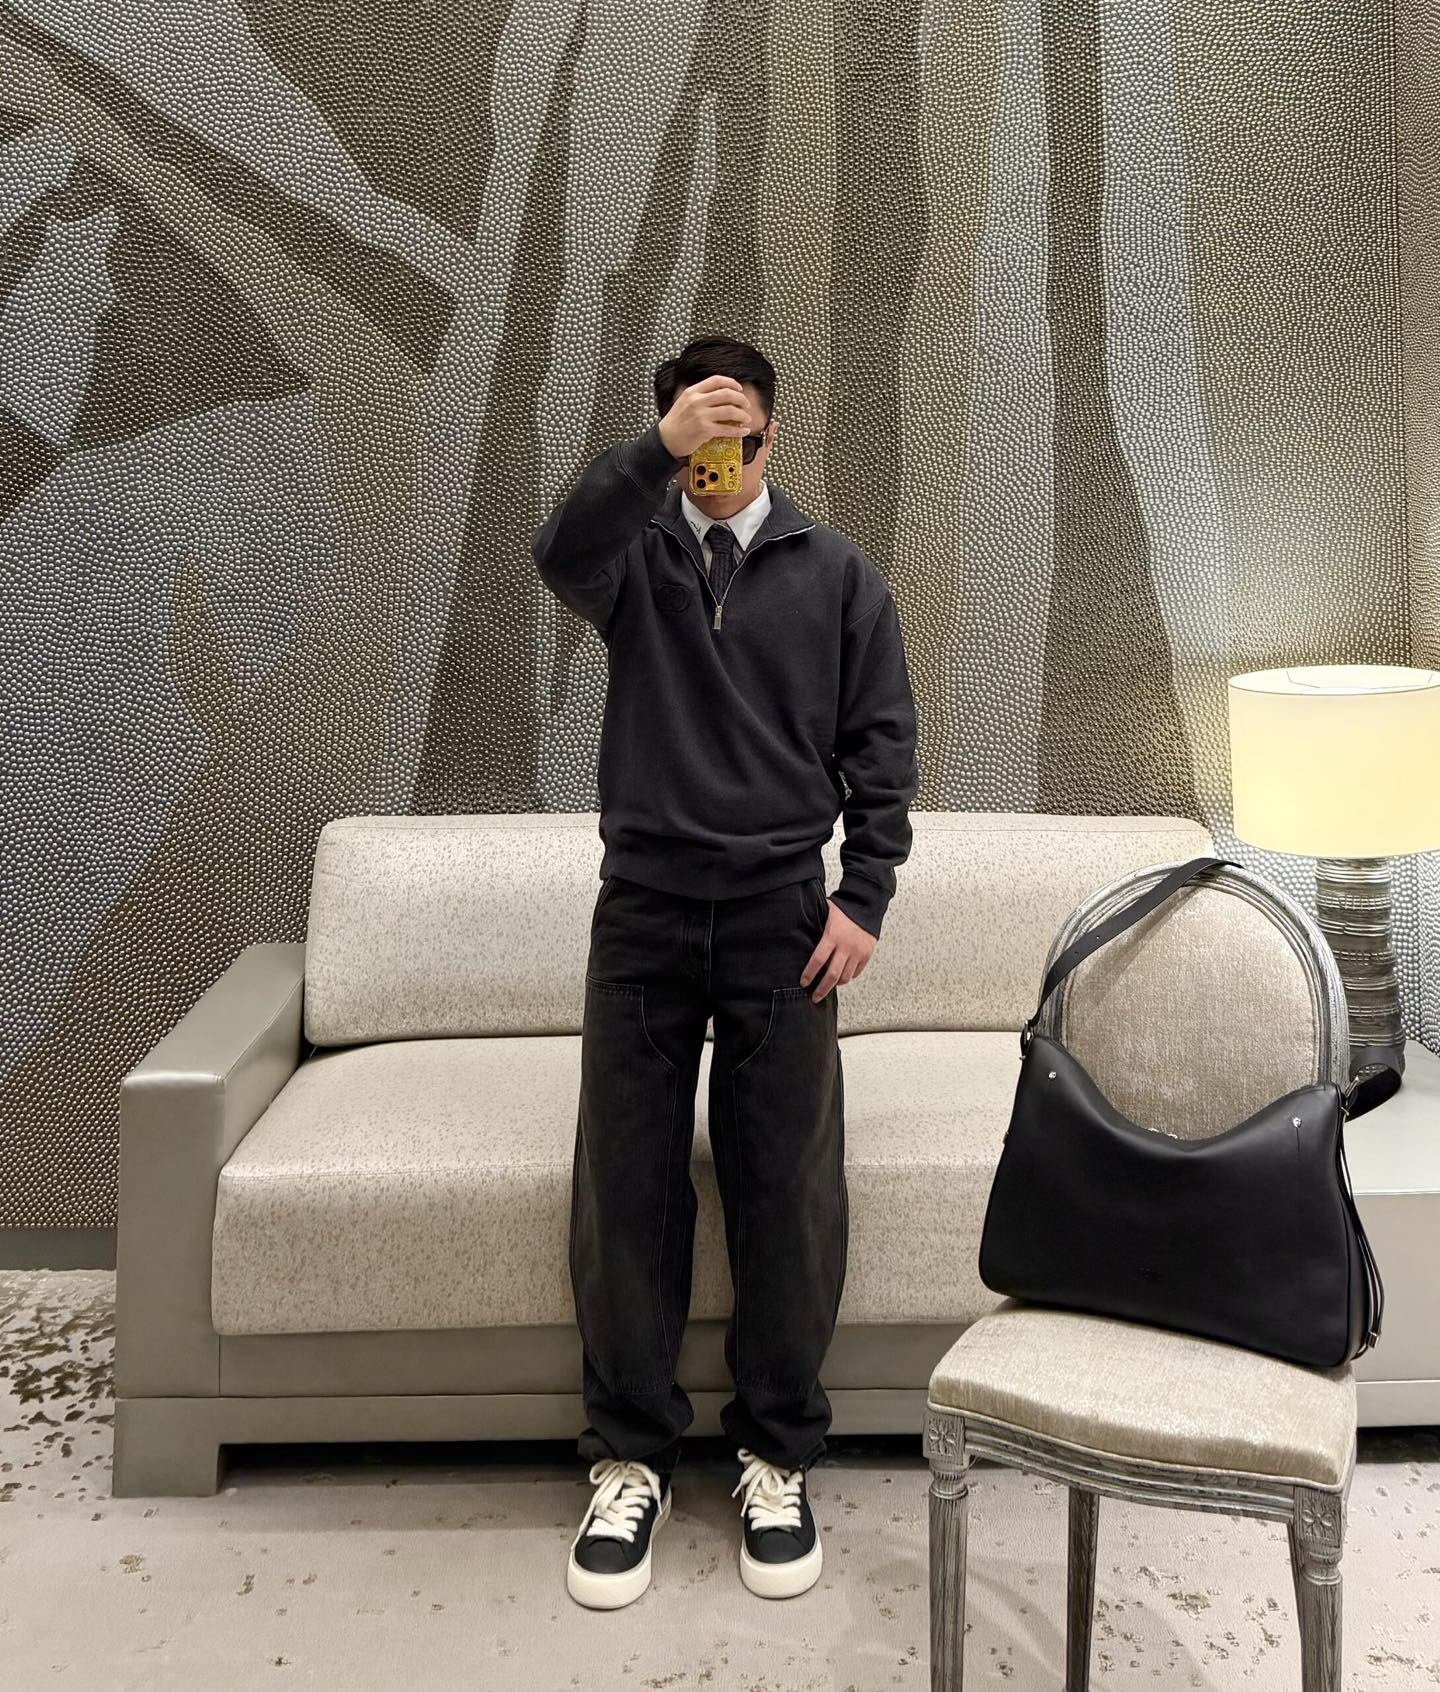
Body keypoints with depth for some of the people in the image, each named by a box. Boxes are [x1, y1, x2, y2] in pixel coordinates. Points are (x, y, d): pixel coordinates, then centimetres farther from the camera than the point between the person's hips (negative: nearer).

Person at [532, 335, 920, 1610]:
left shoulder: (837, 574, 8)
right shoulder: (635, 555, 8)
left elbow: (883, 746, 5)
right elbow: (561, 556, -17)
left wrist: (864, 897, -4)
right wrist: (656, 452, -31)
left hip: (781, 919, 0)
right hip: (644, 914, 1)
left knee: (789, 1193, 2)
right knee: (625, 1188, 3)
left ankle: (780, 1458, 19)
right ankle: (631, 1457, 19)